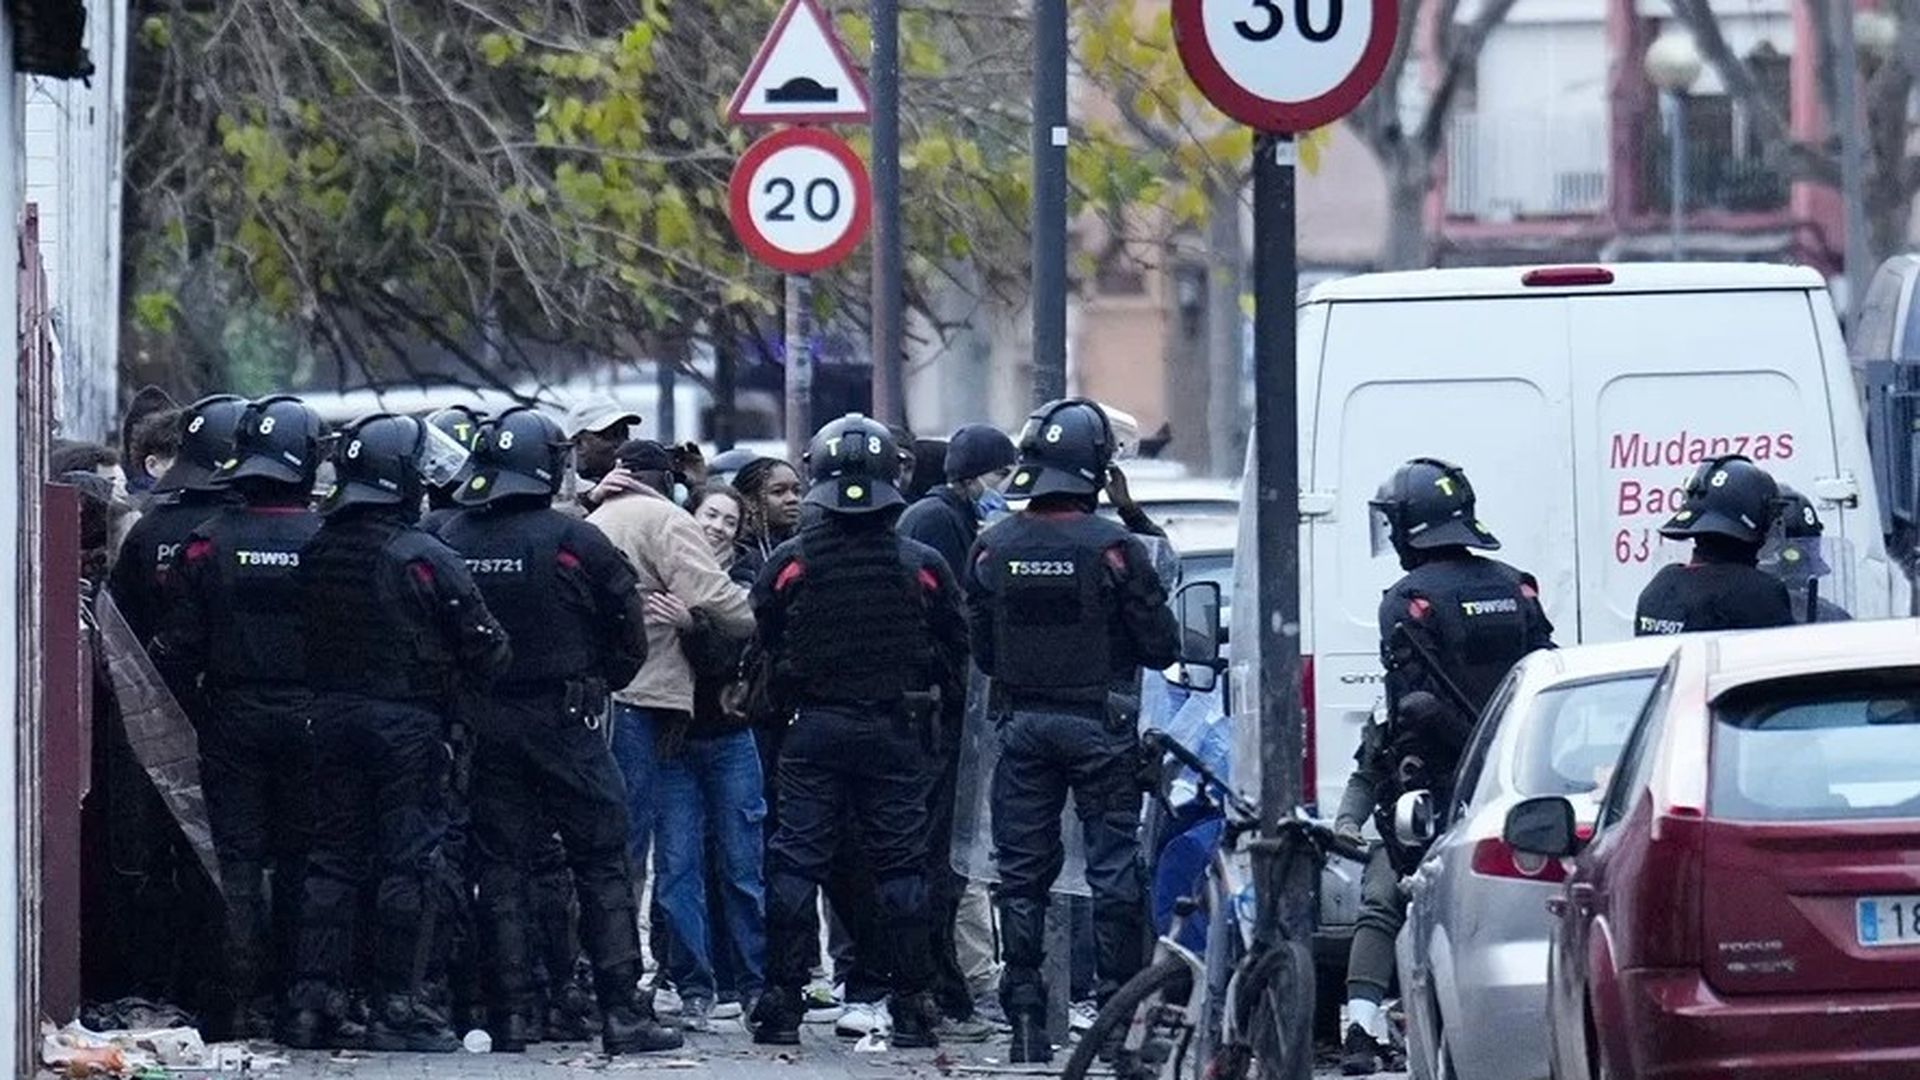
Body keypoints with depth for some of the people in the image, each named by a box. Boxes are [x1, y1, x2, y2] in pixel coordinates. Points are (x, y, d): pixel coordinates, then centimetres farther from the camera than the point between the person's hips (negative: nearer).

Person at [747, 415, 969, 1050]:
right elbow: (955, 654, 5)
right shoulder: (922, 567, -3)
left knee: (797, 862, 3)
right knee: (900, 866, 5)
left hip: (813, 733, -1)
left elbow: (759, 648, 2)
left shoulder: (790, 563, -6)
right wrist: (929, 709, 20)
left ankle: (782, 1003, 0)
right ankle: (910, 1008, 4)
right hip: (896, 733, 1)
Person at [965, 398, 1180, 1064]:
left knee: (1023, 872, 8)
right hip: (1098, 727, -3)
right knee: (1113, 867, 3)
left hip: (1023, 726, 3)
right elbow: (1160, 646, -8)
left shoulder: (994, 549, -1)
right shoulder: (1113, 548, -12)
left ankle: (1026, 1022, 6)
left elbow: (981, 651, 4)